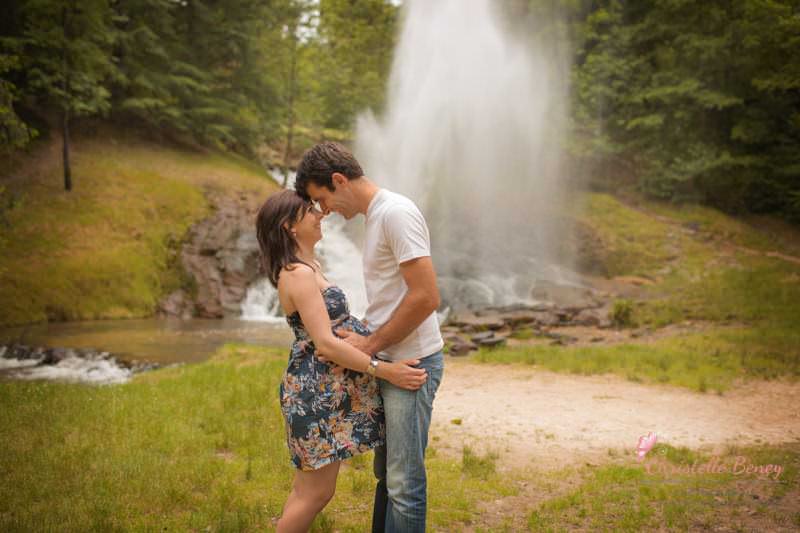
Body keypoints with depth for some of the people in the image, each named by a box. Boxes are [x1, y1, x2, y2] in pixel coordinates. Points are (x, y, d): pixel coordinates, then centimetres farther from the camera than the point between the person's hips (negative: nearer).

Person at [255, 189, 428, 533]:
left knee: (307, 485, 18)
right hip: (317, 393, -10)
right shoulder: (299, 275, -18)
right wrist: (385, 371, -22)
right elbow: (325, 344, -23)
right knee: (317, 492, -1)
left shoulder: (305, 268, 14)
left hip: (324, 391, 10)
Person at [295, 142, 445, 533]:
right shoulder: (373, 216, 14)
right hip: (389, 361, 10)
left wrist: (370, 344, -16)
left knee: (404, 481, -2)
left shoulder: (395, 213, -16)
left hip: (412, 363, -10)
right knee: (386, 471, 19)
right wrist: (362, 335, 9)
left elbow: (426, 297, -22)